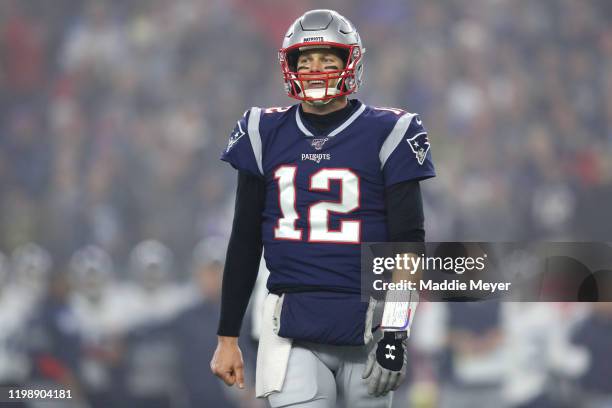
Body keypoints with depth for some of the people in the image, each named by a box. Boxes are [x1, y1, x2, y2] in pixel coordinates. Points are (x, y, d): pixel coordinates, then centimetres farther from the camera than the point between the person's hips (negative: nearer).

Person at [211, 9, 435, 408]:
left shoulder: (387, 134, -1)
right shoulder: (265, 134, 7)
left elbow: (408, 244, -3)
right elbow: (245, 242, 13)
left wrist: (395, 336, -11)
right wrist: (227, 337, 11)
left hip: (365, 323, -1)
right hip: (291, 328, 1)